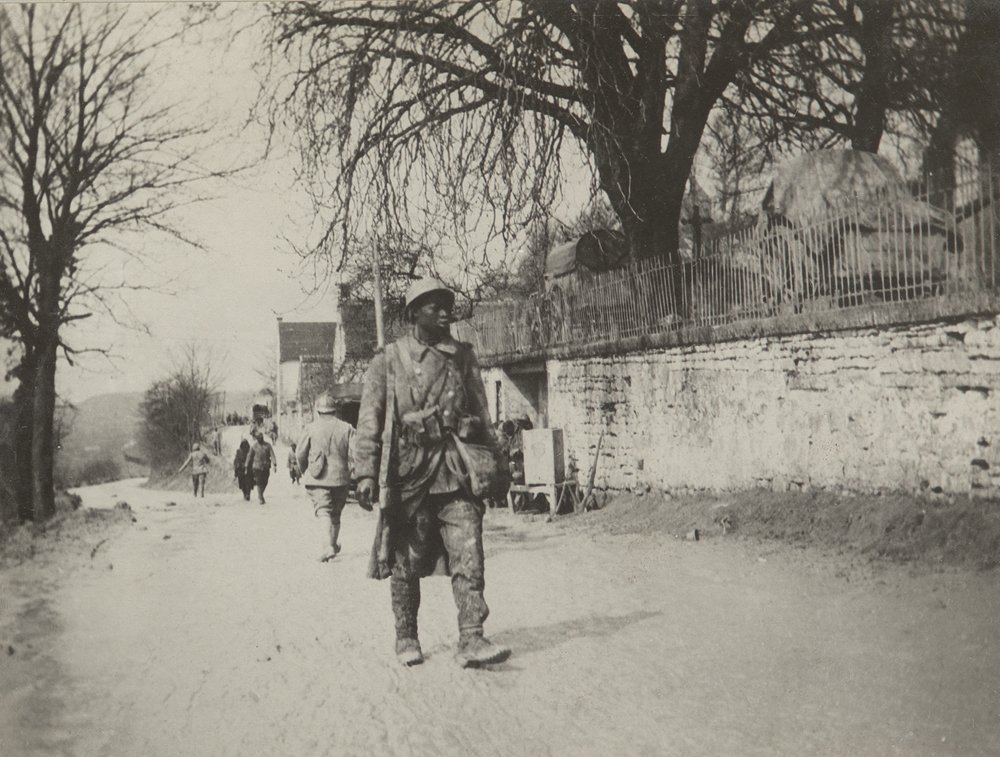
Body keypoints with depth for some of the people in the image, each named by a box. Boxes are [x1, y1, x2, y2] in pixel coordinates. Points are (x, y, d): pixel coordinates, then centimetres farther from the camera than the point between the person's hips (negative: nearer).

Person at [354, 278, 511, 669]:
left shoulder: (463, 357, 14)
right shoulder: (387, 362, 5)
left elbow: (482, 414, 19)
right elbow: (369, 421, 2)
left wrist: (493, 461, 16)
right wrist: (365, 473, -8)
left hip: (456, 468, 2)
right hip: (409, 467, -2)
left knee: (468, 553, -10)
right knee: (407, 561, 7)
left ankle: (471, 640, -9)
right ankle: (406, 638, 23)